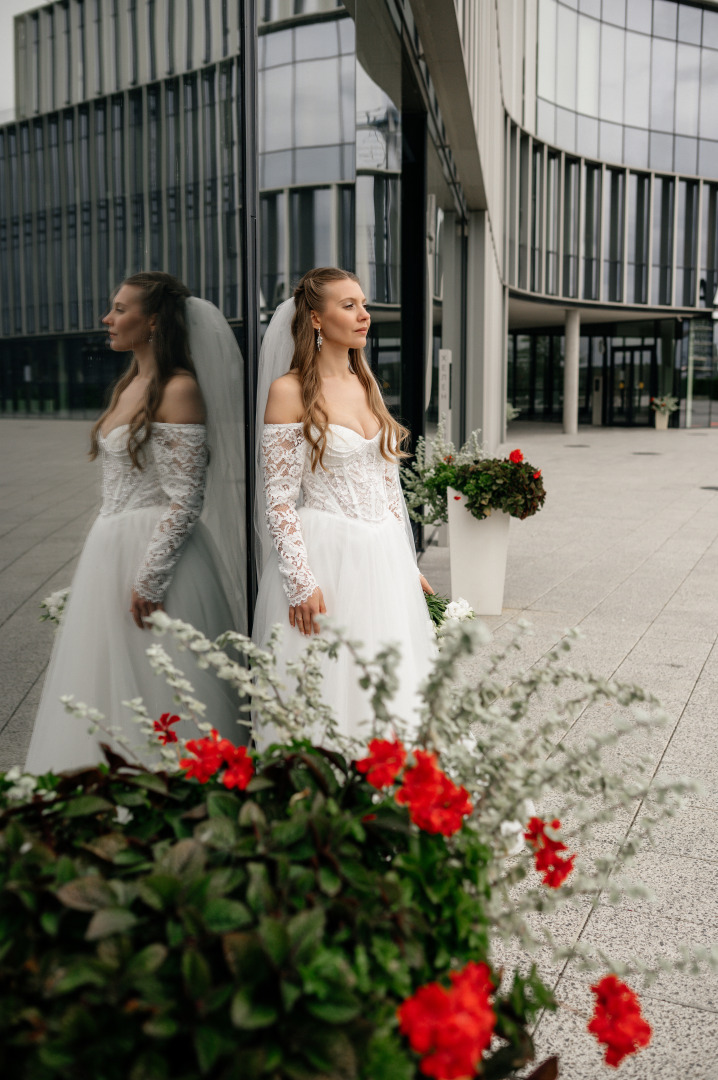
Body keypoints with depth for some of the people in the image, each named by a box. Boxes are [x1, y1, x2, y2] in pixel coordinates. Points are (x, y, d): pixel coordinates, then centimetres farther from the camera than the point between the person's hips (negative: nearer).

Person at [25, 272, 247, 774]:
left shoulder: (179, 390, -14)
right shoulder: (130, 385, 13)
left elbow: (185, 500, -19)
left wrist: (150, 579, -21)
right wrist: (110, 558, 19)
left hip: (157, 553, -9)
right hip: (113, 548, 9)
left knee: (156, 688, 1)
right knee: (110, 680, 16)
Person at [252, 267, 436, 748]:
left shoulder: (367, 386, 13)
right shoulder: (289, 391, -7)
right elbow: (279, 500, -10)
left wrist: (409, 565, 14)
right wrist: (301, 582, -17)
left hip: (385, 559, 7)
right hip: (325, 558, -6)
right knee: (325, 695, -1)